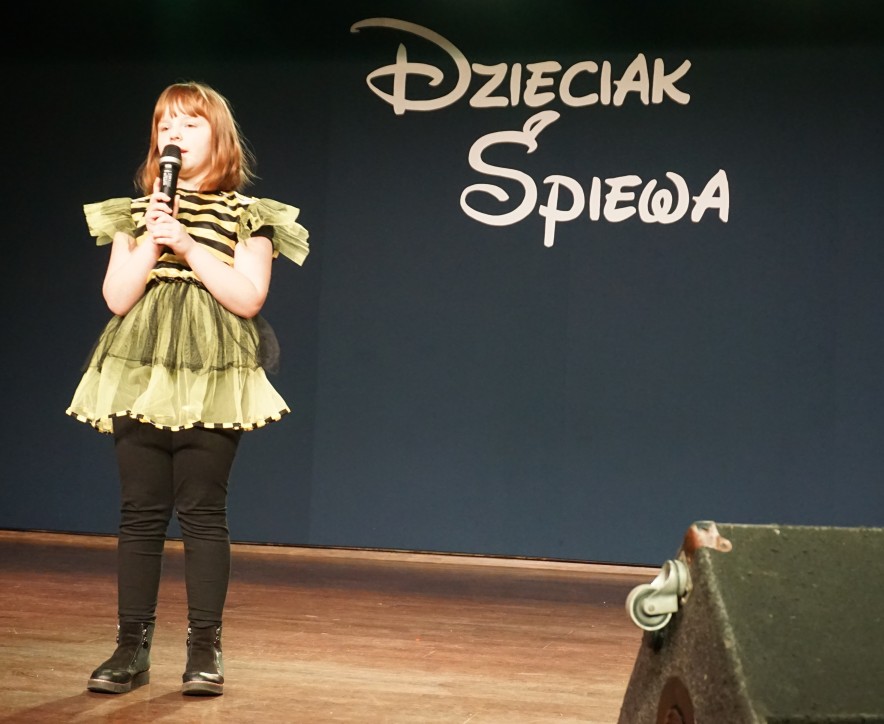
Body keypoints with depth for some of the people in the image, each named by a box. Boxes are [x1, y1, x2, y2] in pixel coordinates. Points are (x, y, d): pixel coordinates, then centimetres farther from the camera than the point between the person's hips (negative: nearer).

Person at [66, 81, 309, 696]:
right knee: (140, 511, 3)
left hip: (213, 380, -3)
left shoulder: (246, 215, 4)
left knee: (203, 511, -2)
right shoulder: (135, 212, 13)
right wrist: (151, 239, -8)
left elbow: (248, 299, -8)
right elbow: (117, 298, 3)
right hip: (139, 375, 3)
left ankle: (205, 648, 7)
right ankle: (132, 647, 9)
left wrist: (187, 243, -12)